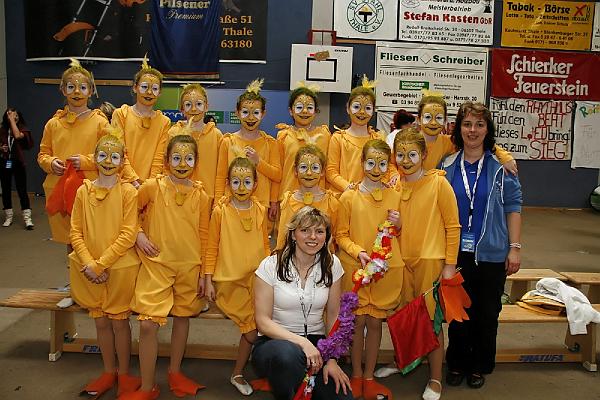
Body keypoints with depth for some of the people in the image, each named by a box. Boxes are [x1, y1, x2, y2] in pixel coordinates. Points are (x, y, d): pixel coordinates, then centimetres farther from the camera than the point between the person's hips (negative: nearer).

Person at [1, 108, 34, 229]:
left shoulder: (22, 129, -2)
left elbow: (17, 135, -24)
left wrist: (12, 119, -16)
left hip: (18, 164, -3)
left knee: (22, 191, -6)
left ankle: (27, 218, -5)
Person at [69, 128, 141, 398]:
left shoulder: (128, 192, -9)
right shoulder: (83, 191, 1)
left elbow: (128, 235, -14)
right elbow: (76, 232, 1)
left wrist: (101, 264, -16)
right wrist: (88, 264, -11)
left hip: (121, 268, -3)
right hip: (90, 270, 4)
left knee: (119, 321, 7)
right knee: (100, 321, 14)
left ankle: (124, 375, 24)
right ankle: (109, 372, 31)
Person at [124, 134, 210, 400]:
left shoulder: (200, 195, 0)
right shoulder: (152, 187, -5)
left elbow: (204, 235, 4)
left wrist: (203, 272, 4)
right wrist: (138, 234, -6)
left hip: (189, 267, 2)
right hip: (156, 264, -2)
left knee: (182, 317, 14)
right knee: (148, 323, -8)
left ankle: (175, 372, 34)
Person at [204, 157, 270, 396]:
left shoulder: (260, 210, 6)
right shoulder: (220, 211, -2)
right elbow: (212, 248, 1)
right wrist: (208, 280, -1)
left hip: (256, 279, 3)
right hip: (229, 280, -3)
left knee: (254, 327, -1)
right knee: (252, 329, -9)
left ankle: (238, 374, 20)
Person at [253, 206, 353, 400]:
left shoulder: (331, 264, 3)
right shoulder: (271, 265, -7)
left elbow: (333, 316, 6)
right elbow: (263, 322, -9)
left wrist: (332, 359, -6)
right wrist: (302, 341, -22)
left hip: (316, 343, 3)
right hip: (274, 341, -2)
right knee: (288, 354, -38)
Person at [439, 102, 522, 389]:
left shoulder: (501, 166, -1)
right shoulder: (447, 166, 3)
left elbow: (513, 206, 0)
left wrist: (515, 247, -4)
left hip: (491, 254, -1)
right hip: (456, 252, 1)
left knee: (487, 313, 10)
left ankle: (479, 367, 28)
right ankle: (457, 365, 27)